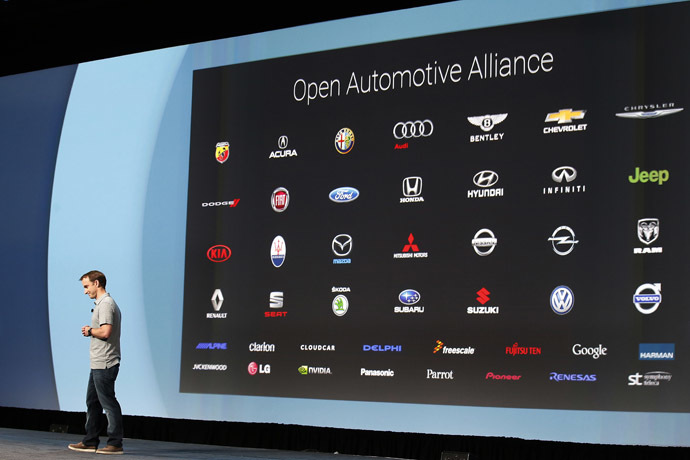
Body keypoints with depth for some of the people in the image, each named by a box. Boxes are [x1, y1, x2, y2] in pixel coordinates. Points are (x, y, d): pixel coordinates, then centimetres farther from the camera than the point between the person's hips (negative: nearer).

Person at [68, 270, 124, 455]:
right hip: (98, 363, 11)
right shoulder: (103, 303, 19)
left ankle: (115, 443, -3)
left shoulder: (105, 304, -14)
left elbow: (105, 332, -25)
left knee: (108, 403, -7)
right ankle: (90, 442, 20)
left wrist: (90, 330, -8)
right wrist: (91, 330, 8)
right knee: (92, 402, 14)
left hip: (104, 363, -11)